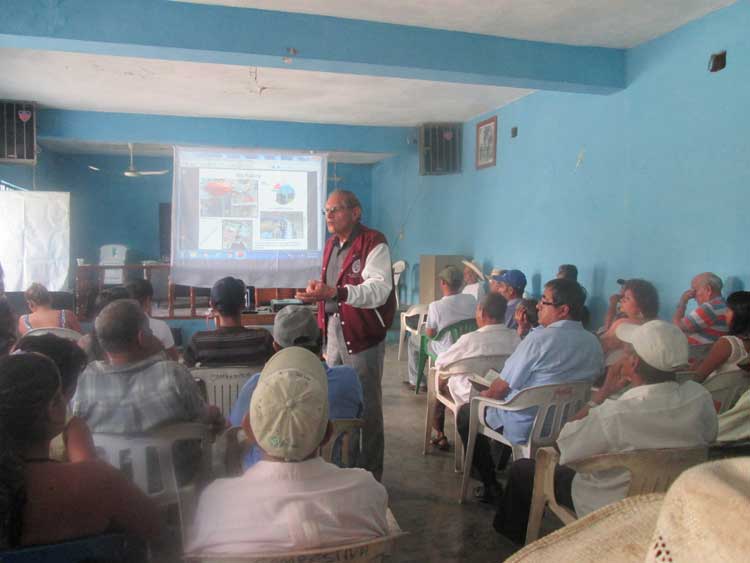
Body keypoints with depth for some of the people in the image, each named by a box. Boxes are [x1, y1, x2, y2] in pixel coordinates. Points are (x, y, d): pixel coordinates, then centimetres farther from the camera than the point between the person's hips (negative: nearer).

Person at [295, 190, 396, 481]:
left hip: (363, 336, -8)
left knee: (366, 405, 1)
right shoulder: (331, 244, 14)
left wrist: (334, 292, -38)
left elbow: (379, 289, -27)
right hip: (334, 331, 8)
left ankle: (369, 473, 15)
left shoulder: (374, 243, -13)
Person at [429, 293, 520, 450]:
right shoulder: (515, 337, -14)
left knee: (441, 380, 20)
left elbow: (439, 363, -11)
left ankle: (440, 435, 30)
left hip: (471, 398, -4)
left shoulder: (470, 339, -25)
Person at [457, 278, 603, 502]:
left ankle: (490, 485, 16)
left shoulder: (540, 338, -23)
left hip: (526, 428, -7)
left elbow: (502, 387, -15)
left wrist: (486, 395, 7)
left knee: (466, 413, 14)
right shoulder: (594, 343, -3)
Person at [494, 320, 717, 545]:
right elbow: (709, 436, 5)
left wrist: (603, 393, -16)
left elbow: (564, 446, -19)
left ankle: (512, 535, 39)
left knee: (522, 469, 14)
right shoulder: (701, 399, -19)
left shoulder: (614, 414, -36)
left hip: (609, 512, -6)